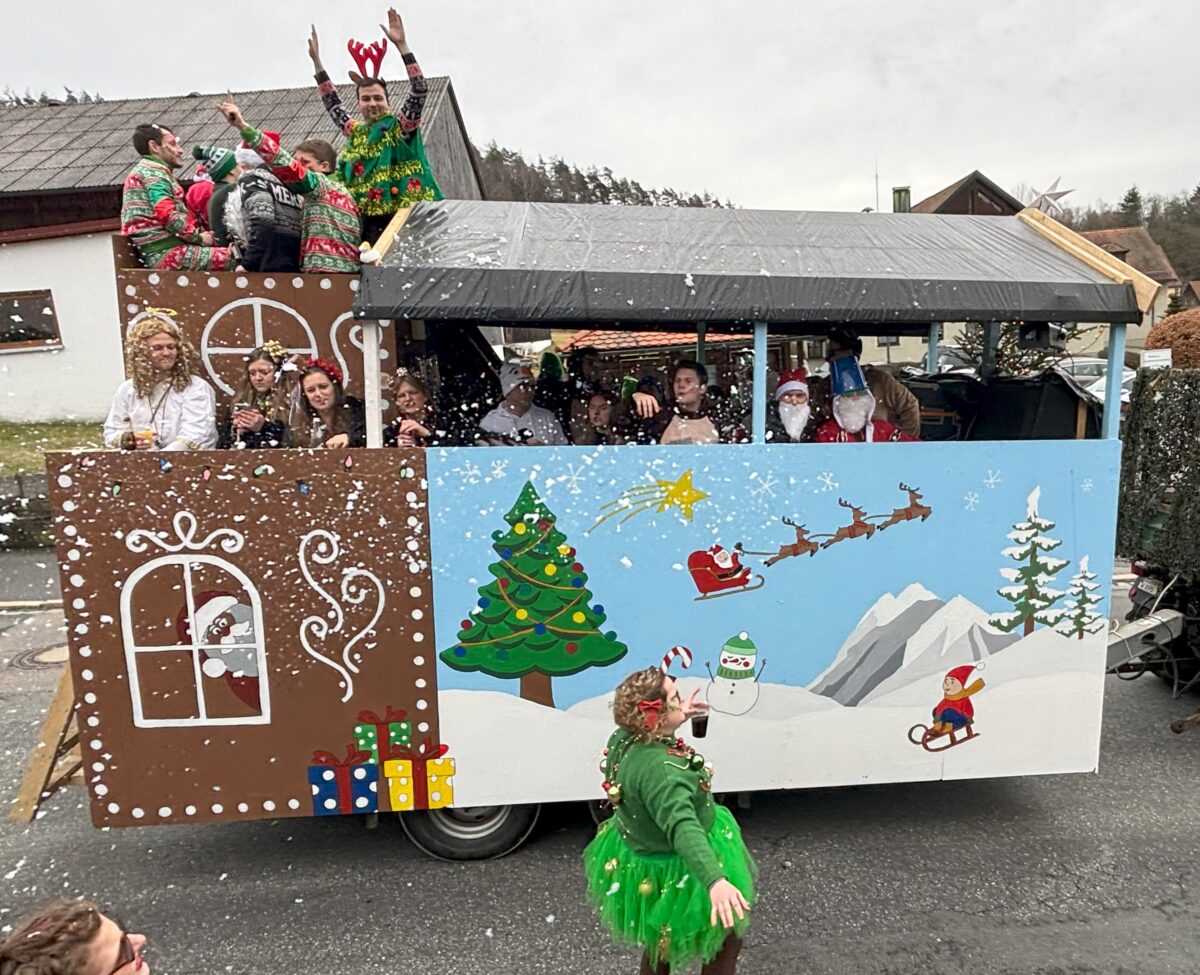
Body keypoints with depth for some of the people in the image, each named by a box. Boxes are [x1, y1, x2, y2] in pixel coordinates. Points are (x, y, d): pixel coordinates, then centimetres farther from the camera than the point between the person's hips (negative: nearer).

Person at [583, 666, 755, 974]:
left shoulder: (624, 738, -12)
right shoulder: (660, 771, -40)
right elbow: (683, 828, -53)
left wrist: (677, 716, 16)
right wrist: (715, 880, -63)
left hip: (643, 855, 9)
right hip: (676, 872, -9)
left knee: (662, 938, 33)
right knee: (728, 936, 18)